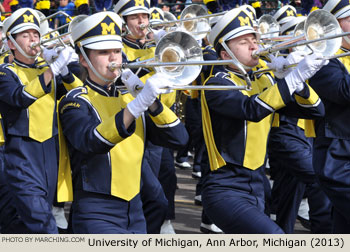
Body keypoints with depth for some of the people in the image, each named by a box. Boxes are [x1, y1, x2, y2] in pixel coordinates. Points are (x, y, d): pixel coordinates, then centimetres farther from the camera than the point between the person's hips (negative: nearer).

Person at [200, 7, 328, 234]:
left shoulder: (265, 81, 13)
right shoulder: (217, 84, -8)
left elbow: (316, 110, 6)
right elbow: (252, 108, -28)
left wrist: (299, 82, -12)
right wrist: (294, 77, -31)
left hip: (256, 190, 8)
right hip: (224, 190, -8)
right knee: (274, 240, -29)